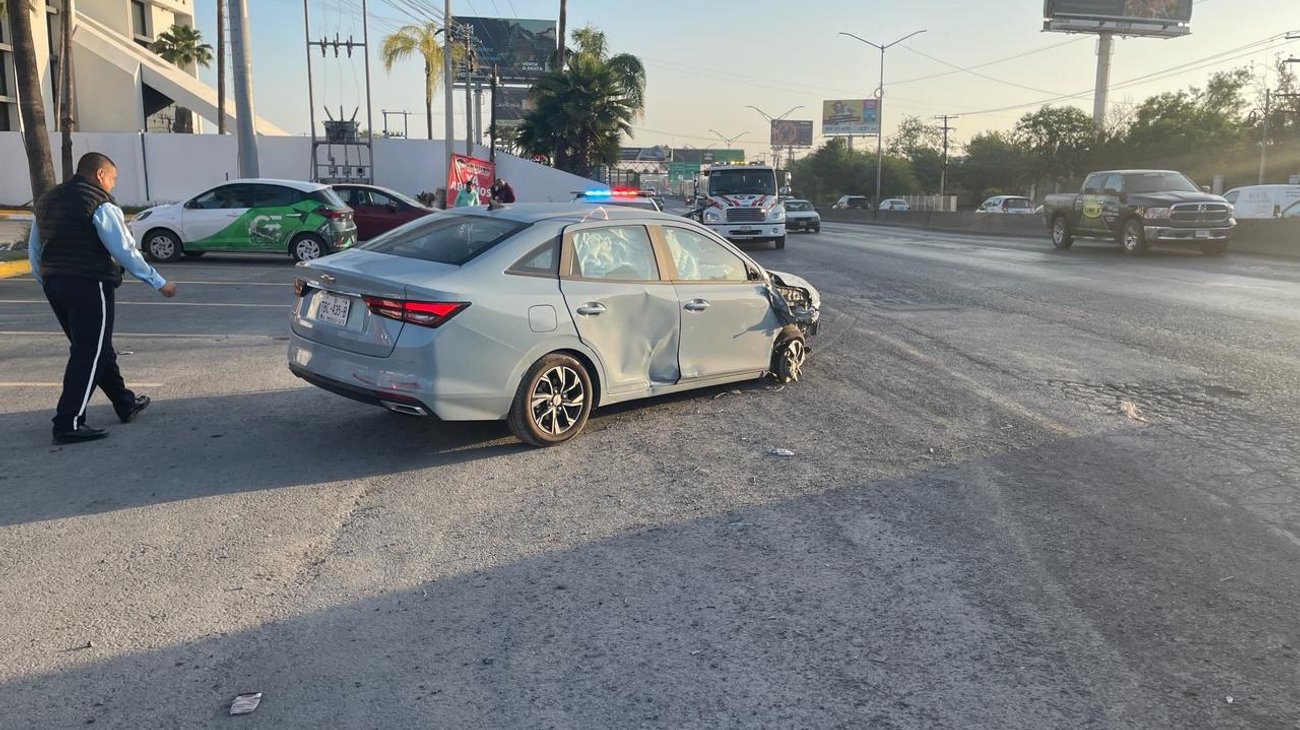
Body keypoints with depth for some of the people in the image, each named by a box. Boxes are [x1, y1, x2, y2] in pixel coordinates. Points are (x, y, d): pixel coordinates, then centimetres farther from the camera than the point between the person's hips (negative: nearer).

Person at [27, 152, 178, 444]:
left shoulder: (46, 201, 16)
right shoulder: (100, 204, -9)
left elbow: (33, 251, 19)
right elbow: (125, 251, -14)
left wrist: (46, 282, 25)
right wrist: (158, 282, -9)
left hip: (54, 285, 9)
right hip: (89, 286, -9)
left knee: (96, 349, 18)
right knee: (89, 356, -4)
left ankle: (126, 404, 29)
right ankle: (69, 424, -6)